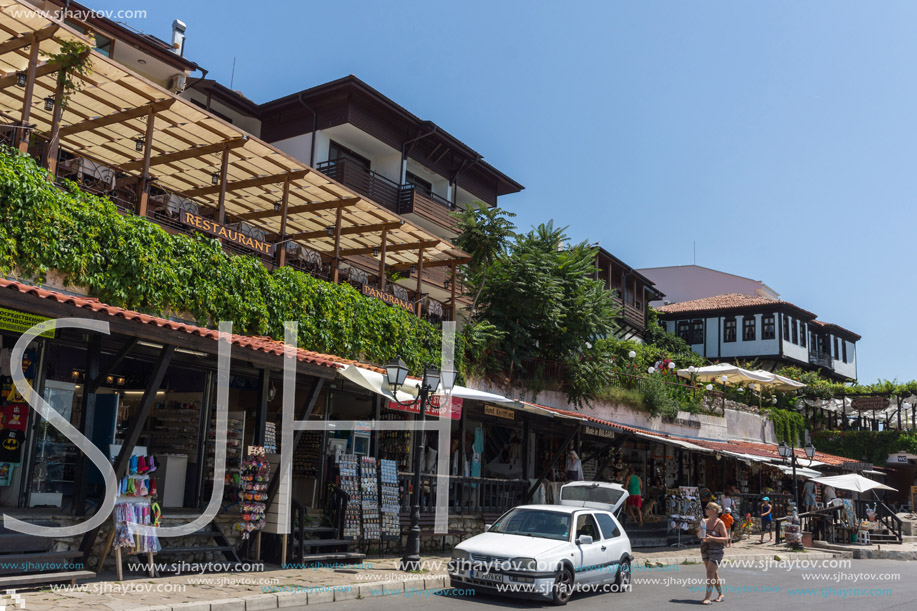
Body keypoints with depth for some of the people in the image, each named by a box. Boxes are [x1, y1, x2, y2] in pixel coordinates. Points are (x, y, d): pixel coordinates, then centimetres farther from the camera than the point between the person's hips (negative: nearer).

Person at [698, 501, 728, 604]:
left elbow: (725, 539, -13)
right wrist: (700, 532, -6)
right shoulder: (705, 521, 7)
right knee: (713, 573, 13)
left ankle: (707, 598, -12)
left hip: (716, 550, -6)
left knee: (710, 573, -13)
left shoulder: (720, 523, -10)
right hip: (705, 550, 6)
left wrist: (712, 538, -24)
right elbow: (699, 535, 17)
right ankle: (721, 595, 27)